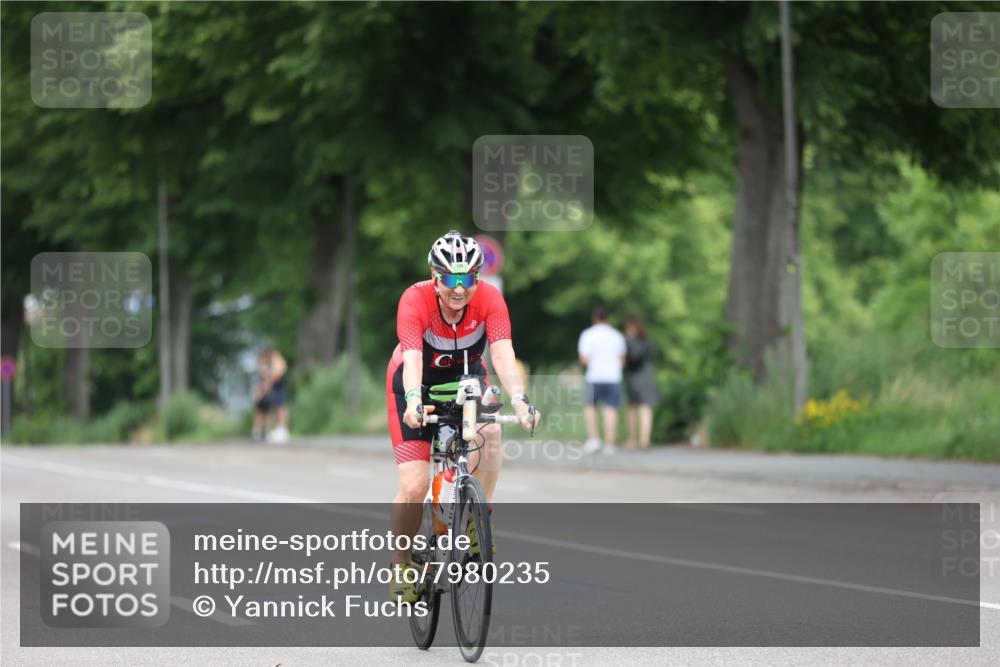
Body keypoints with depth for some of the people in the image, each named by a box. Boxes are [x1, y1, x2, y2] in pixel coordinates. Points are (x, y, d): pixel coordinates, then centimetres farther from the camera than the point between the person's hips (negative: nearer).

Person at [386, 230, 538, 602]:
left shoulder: (489, 299, -24)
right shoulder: (415, 300, -30)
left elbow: (503, 353, -35)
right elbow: (412, 357, -41)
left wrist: (518, 399, -52)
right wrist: (413, 401, -60)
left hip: (465, 378, 2)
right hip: (418, 383, -2)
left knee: (489, 433, -31)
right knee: (414, 487, -12)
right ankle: (400, 567, 8)